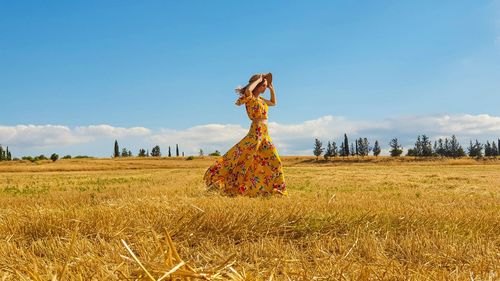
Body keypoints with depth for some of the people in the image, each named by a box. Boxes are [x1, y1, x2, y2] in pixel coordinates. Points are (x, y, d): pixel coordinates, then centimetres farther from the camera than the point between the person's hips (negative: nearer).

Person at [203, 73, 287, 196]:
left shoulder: (260, 99, 16)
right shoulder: (249, 98, -8)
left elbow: (273, 103, 35)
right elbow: (247, 91, -34)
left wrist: (271, 88, 21)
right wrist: (258, 79, -18)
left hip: (264, 134, 8)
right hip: (256, 132, -8)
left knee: (274, 162, 9)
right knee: (242, 157, -11)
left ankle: (277, 190, 17)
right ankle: (217, 180, -6)